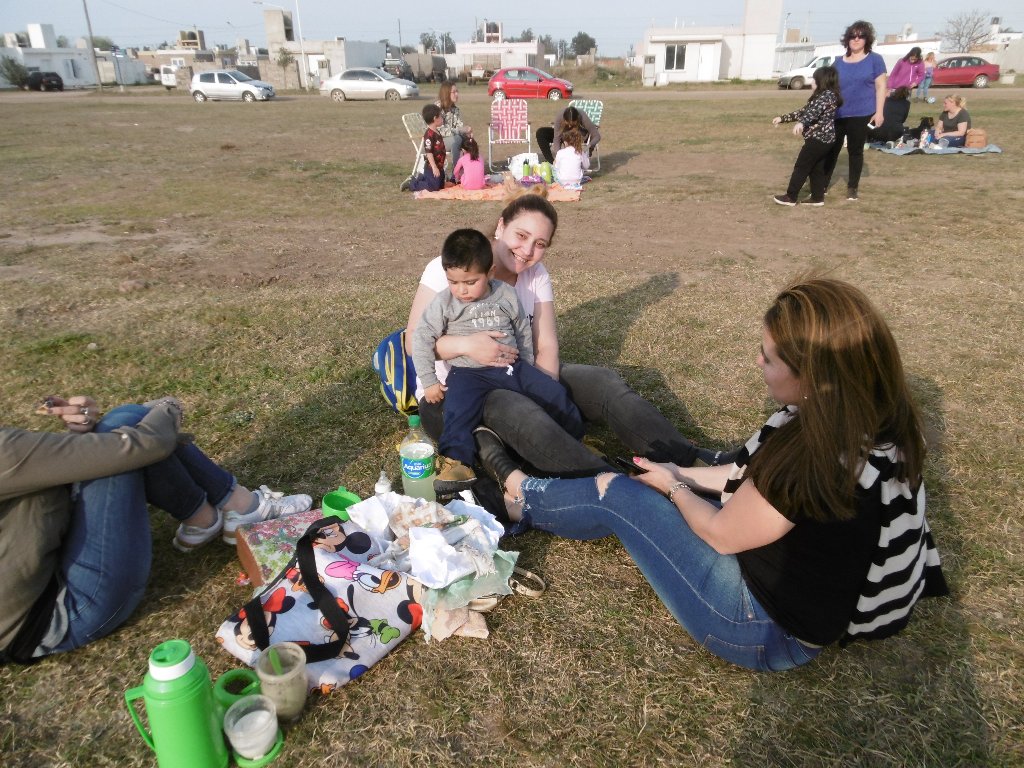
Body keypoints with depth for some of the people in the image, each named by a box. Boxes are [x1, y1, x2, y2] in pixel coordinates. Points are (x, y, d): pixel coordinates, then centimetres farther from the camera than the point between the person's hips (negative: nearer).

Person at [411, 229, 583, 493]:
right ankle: (458, 463, -26)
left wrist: (527, 370, 19)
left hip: (511, 366, 3)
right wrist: (429, 381, -6)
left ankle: (575, 439, 21)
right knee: (459, 409, -31)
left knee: (554, 393, 1)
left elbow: (523, 332, 15)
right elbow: (422, 338, -4)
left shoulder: (506, 295, 2)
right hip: (468, 372, -3)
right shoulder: (444, 302, -6)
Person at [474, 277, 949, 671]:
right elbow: (753, 475, 6)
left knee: (616, 495, 2)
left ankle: (522, 497, 30)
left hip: (770, 633, -8)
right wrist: (678, 474, 13)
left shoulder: (816, 456, -36)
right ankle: (531, 498, 36)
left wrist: (672, 487, 0)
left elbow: (722, 534, -19)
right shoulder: (873, 425, -8)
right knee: (618, 486, 14)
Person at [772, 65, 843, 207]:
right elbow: (804, 111, 25)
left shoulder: (827, 95, -13)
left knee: (801, 167, -5)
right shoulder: (822, 96, 19)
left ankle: (790, 197, -1)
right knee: (816, 169, 12)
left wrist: (801, 123, -49)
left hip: (818, 138, -10)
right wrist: (782, 118, 24)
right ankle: (818, 198, 15)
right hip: (823, 138, 10)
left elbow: (815, 111, -32)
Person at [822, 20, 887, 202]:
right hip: (837, 114, 3)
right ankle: (822, 184, 15)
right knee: (831, 149, 4)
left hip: (861, 115, -3)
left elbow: (881, 86, -2)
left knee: (855, 151, 5)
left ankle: (853, 187, 14)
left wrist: (879, 112, -9)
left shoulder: (874, 59, 1)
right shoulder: (838, 61, 10)